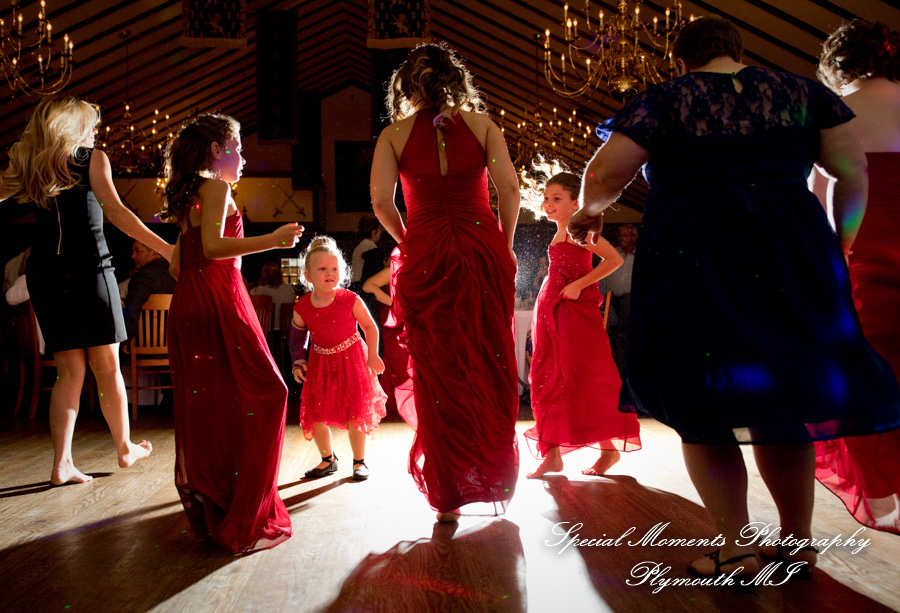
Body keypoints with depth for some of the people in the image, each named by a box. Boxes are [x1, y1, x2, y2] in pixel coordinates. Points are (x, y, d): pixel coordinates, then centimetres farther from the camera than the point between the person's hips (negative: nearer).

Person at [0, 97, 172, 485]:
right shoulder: (93, 159, 3)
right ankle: (125, 448, 18)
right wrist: (166, 249, -17)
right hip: (89, 269, -4)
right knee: (106, 366, 6)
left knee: (69, 372, 8)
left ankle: (62, 463, 4)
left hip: (44, 274, 5)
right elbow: (115, 211, -11)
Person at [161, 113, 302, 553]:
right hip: (219, 304, -9)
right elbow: (213, 247, -18)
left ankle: (208, 513, 17)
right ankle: (244, 522, -8)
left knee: (204, 408, 10)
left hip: (189, 305, 9)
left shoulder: (188, 196, 21)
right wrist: (272, 240, -18)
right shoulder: (216, 187, -5)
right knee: (264, 394, -7)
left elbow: (178, 264, 21)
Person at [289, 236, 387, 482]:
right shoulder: (302, 308, -9)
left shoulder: (350, 300, -15)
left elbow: (370, 327, -2)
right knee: (315, 413, 4)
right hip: (320, 362, 3)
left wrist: (373, 356, -5)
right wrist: (298, 362, -2)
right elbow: (296, 336, 8)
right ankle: (328, 460, 25)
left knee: (354, 413, -2)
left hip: (351, 359, -3)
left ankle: (359, 461, 17)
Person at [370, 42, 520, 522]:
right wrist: (505, 245, 9)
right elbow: (508, 187, -3)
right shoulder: (481, 124, 6)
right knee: (491, 366, 12)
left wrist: (408, 242, 11)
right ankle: (497, 477, 23)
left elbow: (381, 202, -4)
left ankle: (448, 497, 13)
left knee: (437, 374, 6)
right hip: (482, 250, 1)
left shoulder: (394, 134, 5)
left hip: (424, 257, 0)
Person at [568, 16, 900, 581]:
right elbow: (853, 168, 6)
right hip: (787, 257, 4)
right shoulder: (801, 91, 11)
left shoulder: (662, 100, 2)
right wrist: (840, 243, 16)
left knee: (705, 410, 6)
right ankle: (798, 542, 21)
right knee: (785, 398, 14)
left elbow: (604, 175, -6)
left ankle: (737, 550, 8)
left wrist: (591, 210, 14)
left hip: (691, 258, -3)